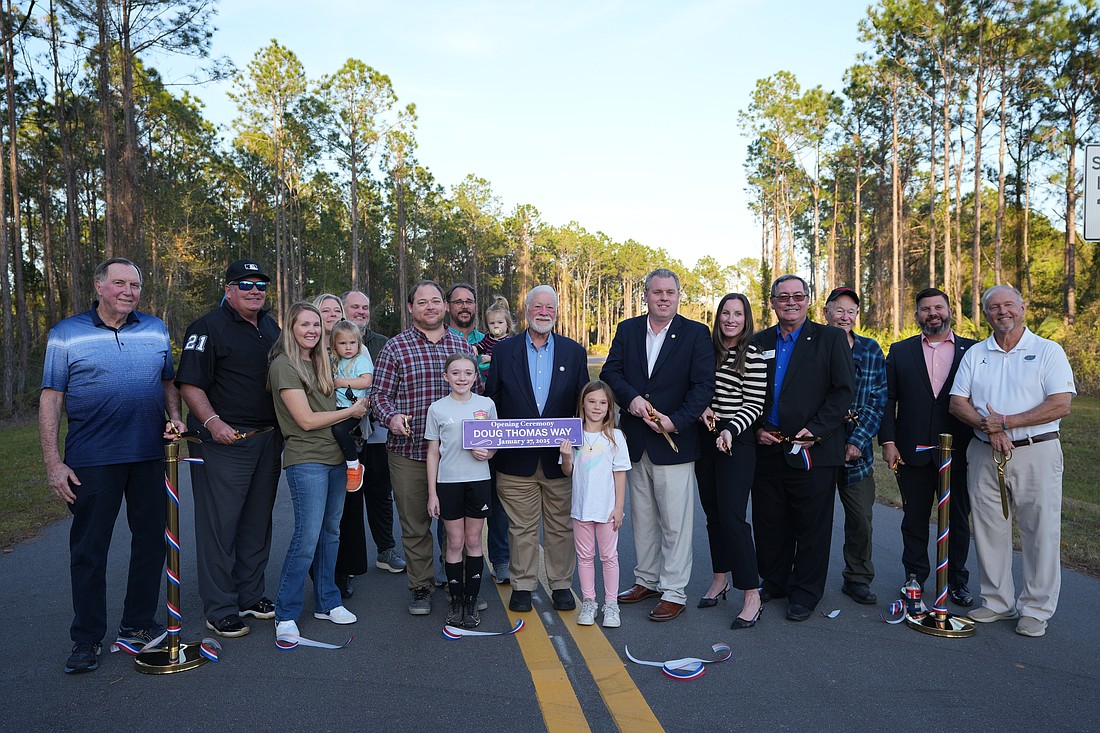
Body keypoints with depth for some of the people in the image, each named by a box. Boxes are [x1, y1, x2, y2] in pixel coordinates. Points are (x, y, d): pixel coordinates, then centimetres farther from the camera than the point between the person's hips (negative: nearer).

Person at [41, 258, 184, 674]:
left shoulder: (156, 330, 9)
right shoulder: (66, 334, 0)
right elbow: (51, 399, -2)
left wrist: (174, 419, 0)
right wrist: (53, 462, -7)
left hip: (149, 456, 4)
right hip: (92, 462, -3)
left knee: (151, 541, 10)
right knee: (88, 549, 5)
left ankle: (138, 625, 26)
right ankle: (87, 640, 19)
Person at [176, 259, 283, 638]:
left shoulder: (271, 326, 14)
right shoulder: (208, 327, -8)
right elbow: (189, 383, -13)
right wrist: (212, 422, -25)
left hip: (267, 439, 7)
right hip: (224, 440, -7)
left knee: (257, 522, 14)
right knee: (220, 525, -1)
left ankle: (250, 596, 27)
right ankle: (220, 611, 9)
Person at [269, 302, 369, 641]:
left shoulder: (319, 363, 15)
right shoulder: (284, 365, -10)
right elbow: (306, 420, -14)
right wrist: (351, 411, -5)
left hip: (335, 457, 8)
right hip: (306, 461, -8)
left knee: (330, 533, 13)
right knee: (307, 538, -8)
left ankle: (327, 602, 25)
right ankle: (285, 613, 6)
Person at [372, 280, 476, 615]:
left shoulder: (463, 345, 10)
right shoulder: (395, 347, 1)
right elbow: (380, 394, 0)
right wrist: (391, 417, -20)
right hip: (409, 450, -2)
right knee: (415, 525, 7)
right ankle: (420, 587, 22)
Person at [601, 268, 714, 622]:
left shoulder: (696, 333, -3)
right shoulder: (627, 330, 8)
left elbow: (703, 384, -9)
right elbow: (610, 371, 0)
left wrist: (676, 420, -19)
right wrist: (631, 398, -18)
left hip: (674, 441, -4)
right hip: (635, 441, 4)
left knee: (675, 522, 1)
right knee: (642, 516, 16)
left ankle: (674, 592, 13)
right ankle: (647, 580, 31)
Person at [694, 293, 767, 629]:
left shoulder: (753, 356, -8)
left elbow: (755, 405, -10)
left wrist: (730, 430, -23)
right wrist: (702, 407, -4)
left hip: (736, 441, -6)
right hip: (705, 438, 6)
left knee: (732, 516, -10)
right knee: (712, 513, 14)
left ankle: (752, 597, -1)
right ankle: (719, 579, 29)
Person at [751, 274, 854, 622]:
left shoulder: (831, 339, 0)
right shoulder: (759, 342, 11)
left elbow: (844, 391, -6)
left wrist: (816, 430, -14)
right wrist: (756, 428, -2)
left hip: (813, 450, -4)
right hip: (767, 449, 4)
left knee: (811, 526, 5)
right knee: (768, 523, 12)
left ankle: (805, 593, 20)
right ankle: (774, 582, 30)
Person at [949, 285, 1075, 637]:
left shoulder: (1048, 351, 0)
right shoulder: (974, 354, 11)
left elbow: (1061, 405, -11)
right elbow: (957, 403, 5)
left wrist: (1006, 422, -16)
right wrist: (988, 426, -12)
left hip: (1036, 453, -3)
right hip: (984, 454, 4)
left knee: (1040, 532, 1)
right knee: (989, 530, 8)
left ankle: (1036, 609, 15)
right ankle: (998, 602, 22)